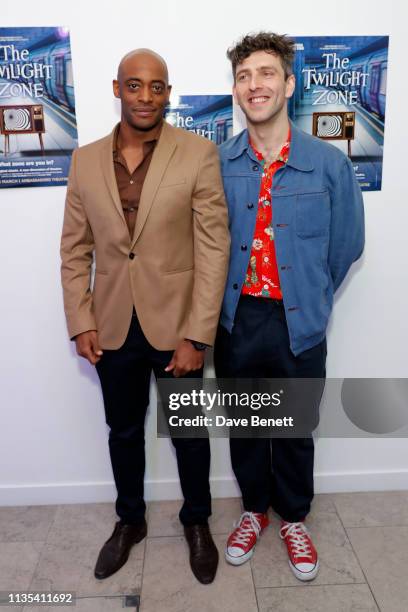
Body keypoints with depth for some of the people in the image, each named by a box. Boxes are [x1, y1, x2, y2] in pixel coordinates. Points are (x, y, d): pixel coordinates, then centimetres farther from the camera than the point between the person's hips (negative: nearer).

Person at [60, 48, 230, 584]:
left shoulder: (199, 154, -8)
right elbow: (75, 249, 5)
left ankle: (197, 522, 40)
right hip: (113, 328, 3)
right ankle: (130, 520, 43)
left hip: (176, 326, -2)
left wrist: (195, 336, -15)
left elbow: (214, 249, -12)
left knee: (189, 433, 15)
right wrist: (80, 321, -2)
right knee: (123, 433, 19)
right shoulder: (85, 159, 3)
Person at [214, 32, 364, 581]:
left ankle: (294, 518, 41)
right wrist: (226, 301, 5)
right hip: (235, 320, 1)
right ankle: (255, 509, 43)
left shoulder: (329, 163, -7)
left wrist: (309, 298, 8)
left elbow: (346, 245, 3)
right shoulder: (216, 164, -4)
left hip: (299, 323, -1)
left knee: (295, 430, 16)